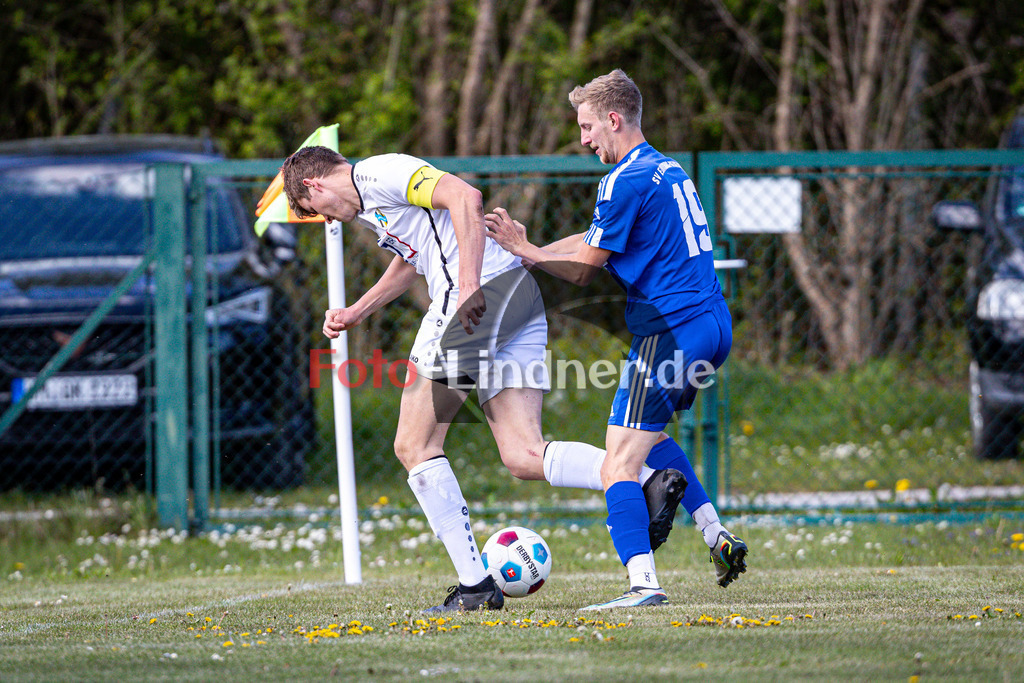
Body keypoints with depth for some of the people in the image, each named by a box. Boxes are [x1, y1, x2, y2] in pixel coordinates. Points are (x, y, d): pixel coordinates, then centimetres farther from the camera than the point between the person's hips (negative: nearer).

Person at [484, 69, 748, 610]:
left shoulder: (627, 180, -11)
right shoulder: (668, 171, 19)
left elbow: (584, 269, -8)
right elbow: (595, 241, 24)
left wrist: (521, 250, 4)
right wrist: (526, 251, 17)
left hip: (671, 331, -10)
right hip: (714, 325, 10)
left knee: (618, 465, -10)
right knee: (647, 433, 29)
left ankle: (643, 584, -22)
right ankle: (718, 539, 18)